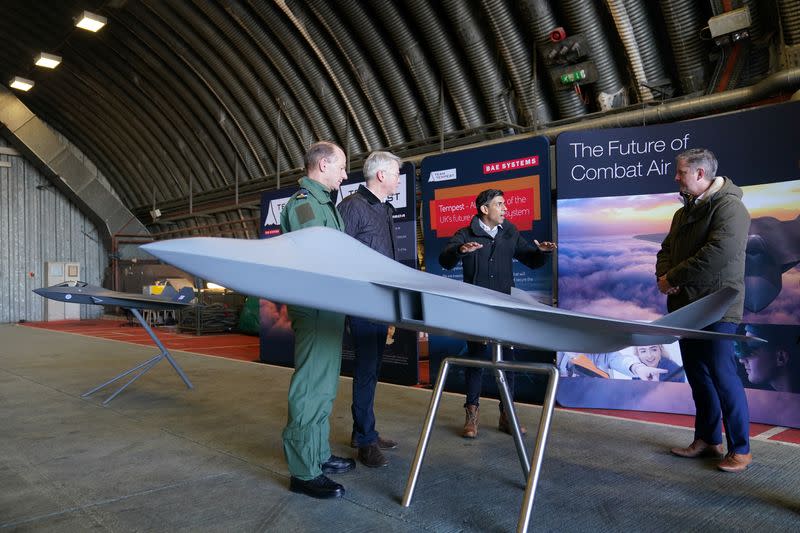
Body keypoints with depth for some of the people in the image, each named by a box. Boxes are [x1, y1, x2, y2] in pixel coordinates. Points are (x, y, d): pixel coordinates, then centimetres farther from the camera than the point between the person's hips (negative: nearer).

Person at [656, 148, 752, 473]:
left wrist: (673, 278, -17)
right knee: (697, 374, 13)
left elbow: (718, 253, -24)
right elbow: (667, 249, 19)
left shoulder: (728, 206, -11)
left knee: (721, 375, -6)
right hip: (687, 307, 9)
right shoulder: (684, 212, 17)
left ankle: (741, 449, 7)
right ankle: (707, 439, 24)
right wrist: (663, 276, -3)